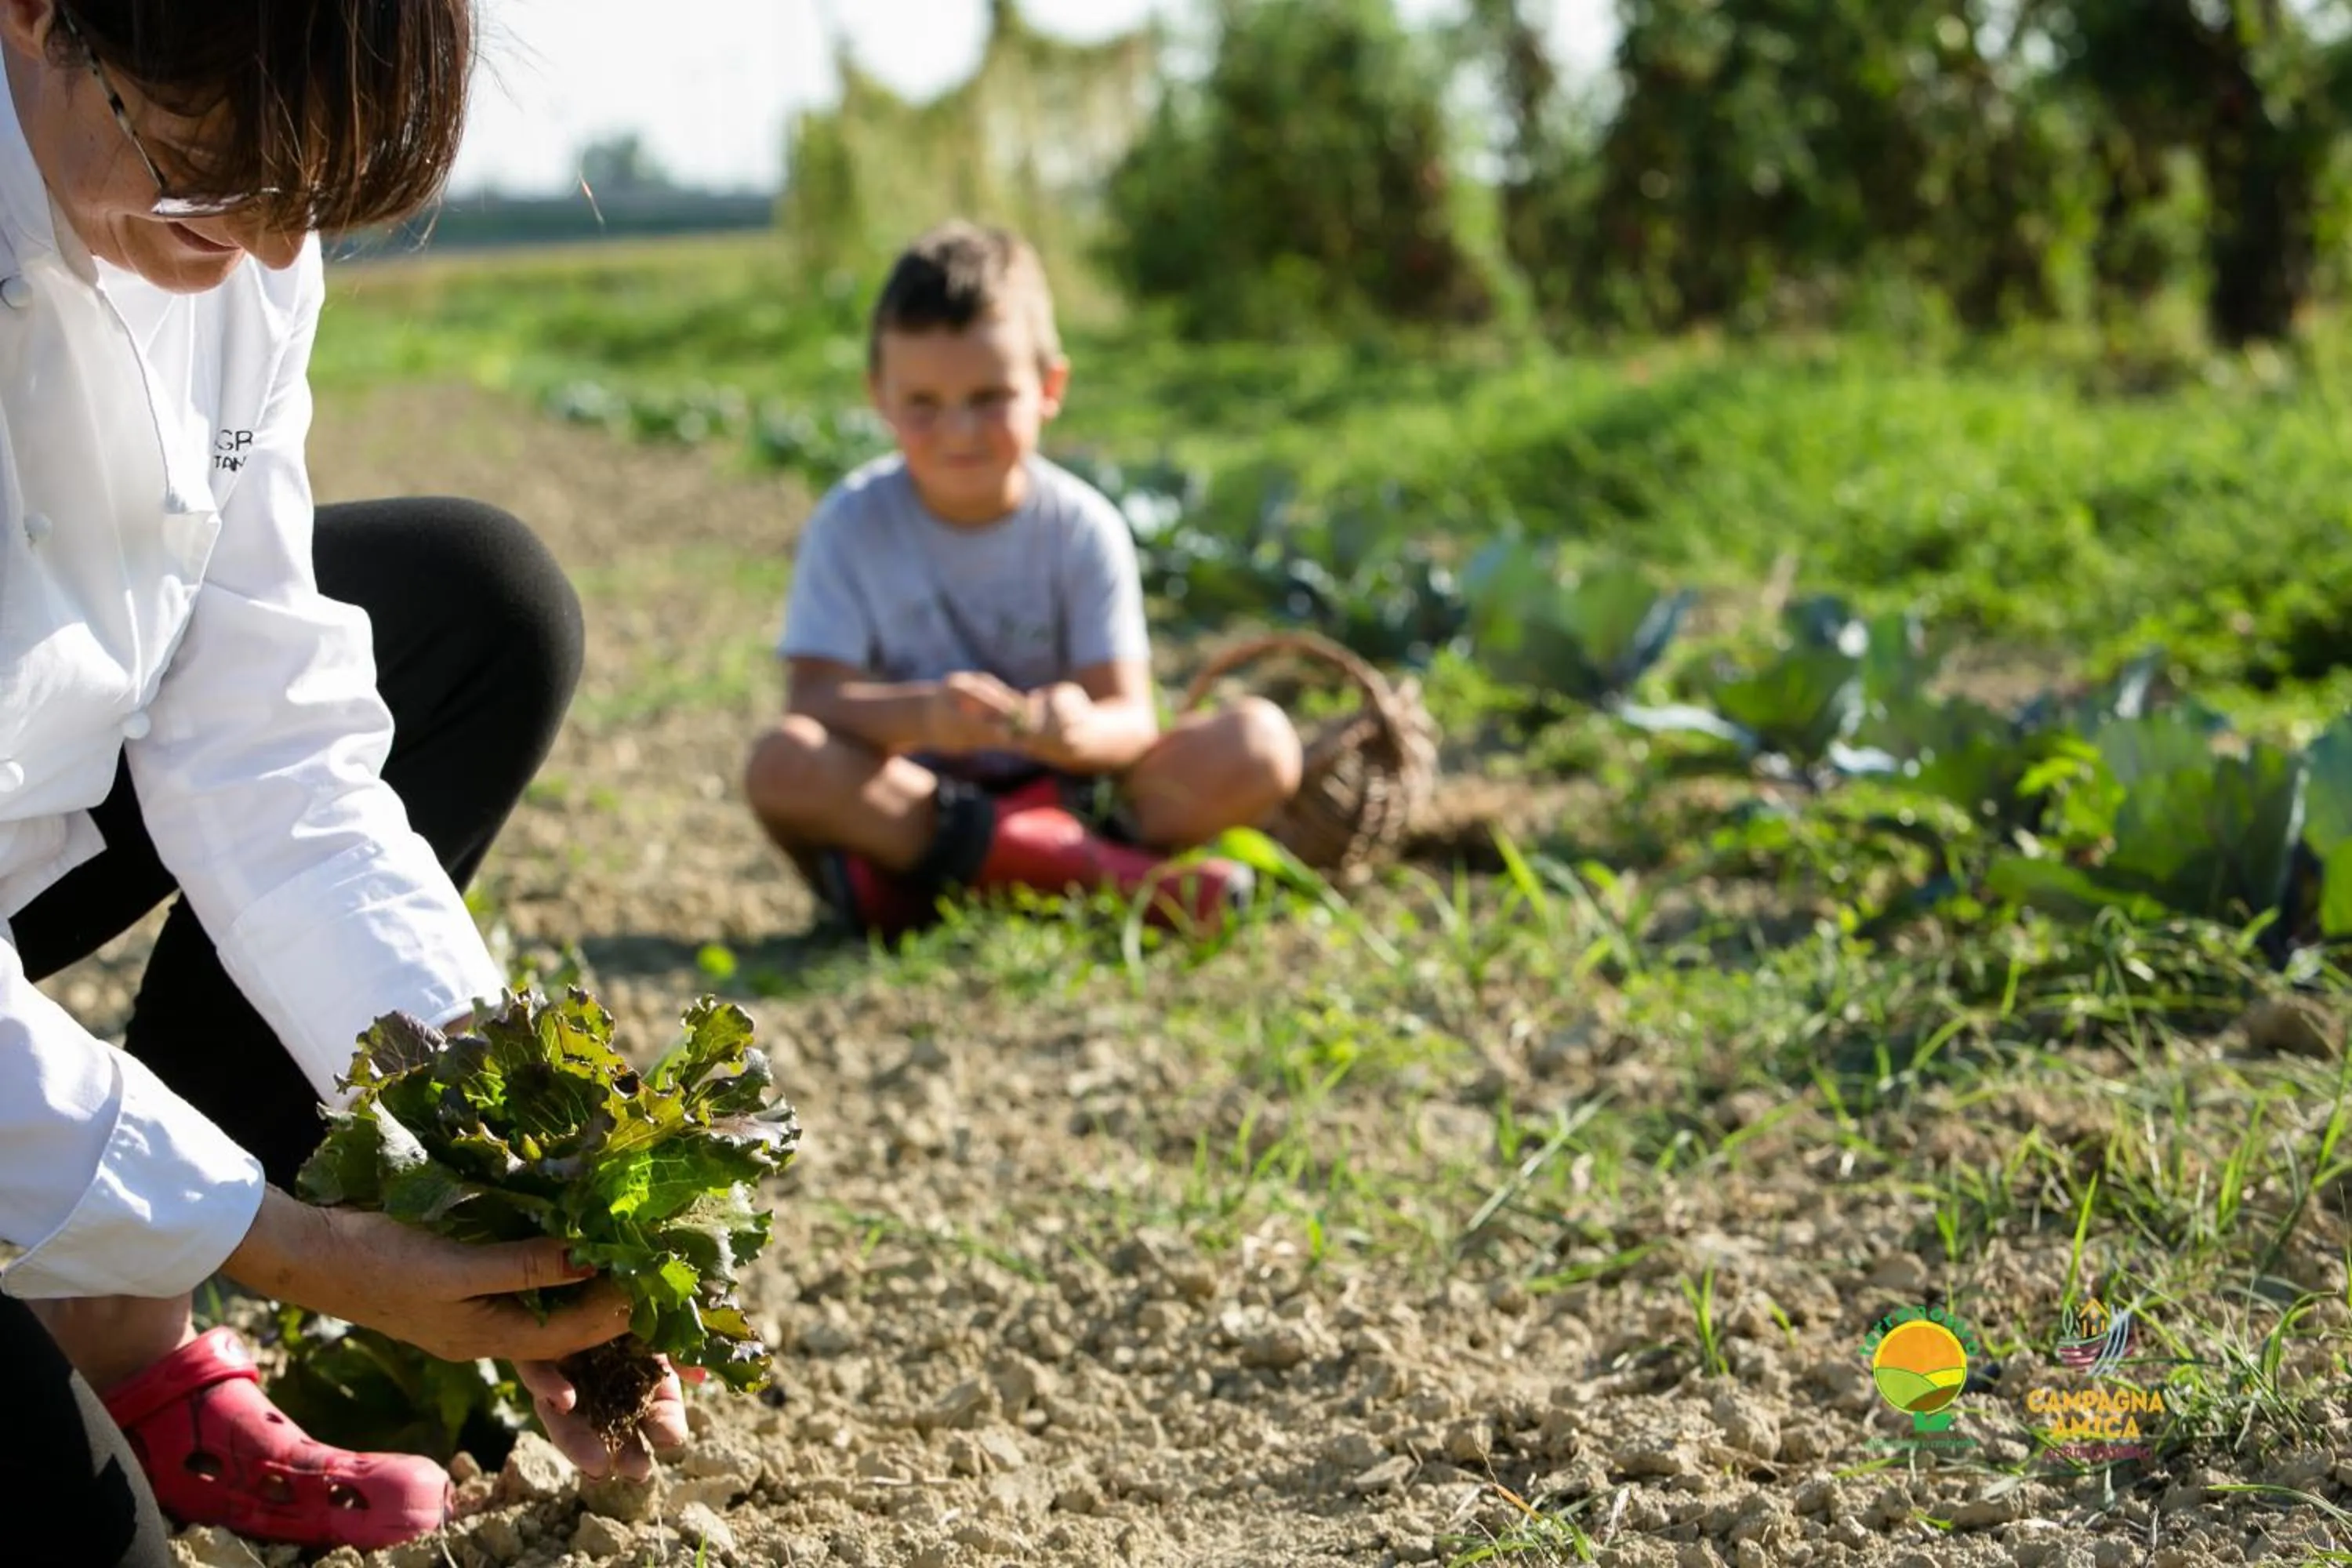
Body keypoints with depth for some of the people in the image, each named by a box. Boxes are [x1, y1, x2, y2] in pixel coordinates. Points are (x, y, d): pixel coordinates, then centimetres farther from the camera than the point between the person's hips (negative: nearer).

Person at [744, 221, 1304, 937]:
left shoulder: (1083, 527, -3)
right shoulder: (852, 525, -4)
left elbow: (1129, 716, -10)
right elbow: (813, 698, -15)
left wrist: (1079, 734, -35)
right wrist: (920, 716, -36)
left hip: (1063, 787, 1)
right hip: (910, 794, -1)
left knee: (1260, 742, -19)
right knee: (782, 761, -33)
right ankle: (1088, 868, -31)